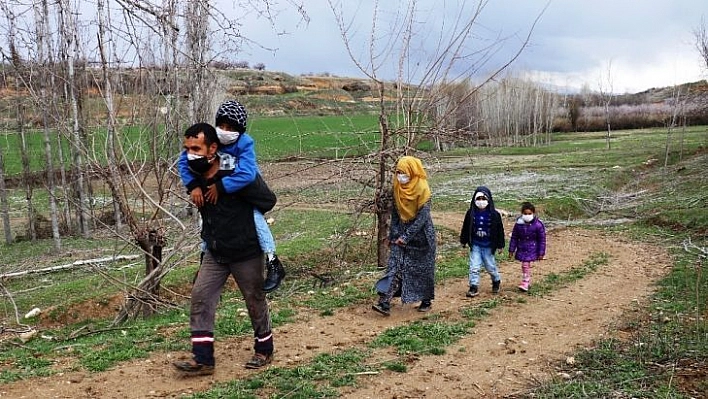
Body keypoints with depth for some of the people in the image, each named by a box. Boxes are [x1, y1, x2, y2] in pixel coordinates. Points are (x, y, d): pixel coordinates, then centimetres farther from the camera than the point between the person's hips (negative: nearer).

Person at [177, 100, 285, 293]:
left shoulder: (245, 143, -30)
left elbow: (247, 174, -44)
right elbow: (184, 161, -17)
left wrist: (221, 187, -43)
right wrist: (193, 186, -29)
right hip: (215, 191, 6)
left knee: (256, 216, -29)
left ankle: (273, 264, -20)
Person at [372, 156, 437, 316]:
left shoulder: (422, 189, -17)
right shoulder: (397, 188, 0)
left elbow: (422, 216, -19)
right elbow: (395, 213, 8)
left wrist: (406, 237, -20)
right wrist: (394, 235, 3)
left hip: (421, 234, -4)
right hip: (401, 232, 4)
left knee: (423, 268, 7)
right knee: (395, 266, -6)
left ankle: (426, 301, 26)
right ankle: (384, 303, -13)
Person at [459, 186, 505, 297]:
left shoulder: (494, 214, -9)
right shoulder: (471, 213, -4)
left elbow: (499, 230, -3)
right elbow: (465, 228, 7)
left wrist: (500, 245, -1)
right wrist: (463, 241, 12)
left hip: (488, 246, -1)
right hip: (475, 245, 2)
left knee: (490, 266, 9)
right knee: (474, 266, -3)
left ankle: (496, 281, 35)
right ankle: (474, 287, 4)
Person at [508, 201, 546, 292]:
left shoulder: (538, 225, -12)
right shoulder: (518, 224, -4)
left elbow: (542, 239, -6)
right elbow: (514, 237, 5)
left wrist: (541, 253, -6)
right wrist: (511, 250, 5)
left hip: (532, 249, -4)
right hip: (522, 249, 4)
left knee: (526, 265, -10)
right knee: (525, 265, 12)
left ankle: (525, 284, -3)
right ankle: (528, 282, 28)